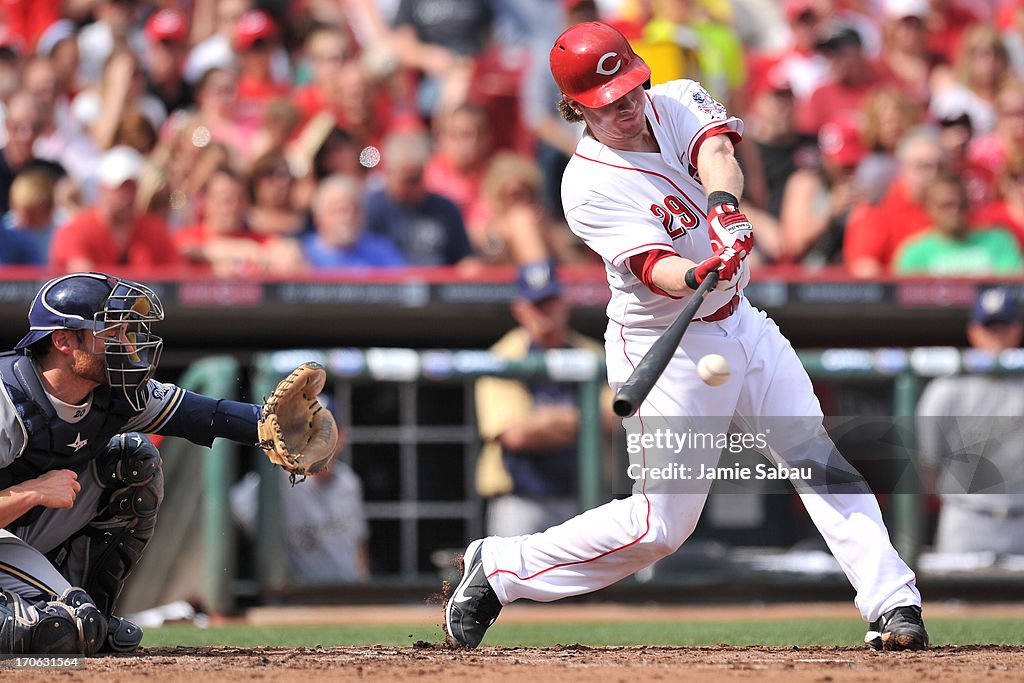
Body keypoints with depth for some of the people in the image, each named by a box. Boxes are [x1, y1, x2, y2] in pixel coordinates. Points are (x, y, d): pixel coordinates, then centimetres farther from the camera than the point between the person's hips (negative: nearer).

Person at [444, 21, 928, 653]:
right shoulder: (589, 187, -18)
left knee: (819, 457, -4)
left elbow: (717, 153, -24)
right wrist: (698, 275, -53)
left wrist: (725, 207, -45)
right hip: (666, 350, -6)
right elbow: (654, 268, -31)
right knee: (661, 524, -4)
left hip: (741, 323, 6)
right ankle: (500, 567, 10)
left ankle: (892, 602, -3)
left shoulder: (677, 103, -2)